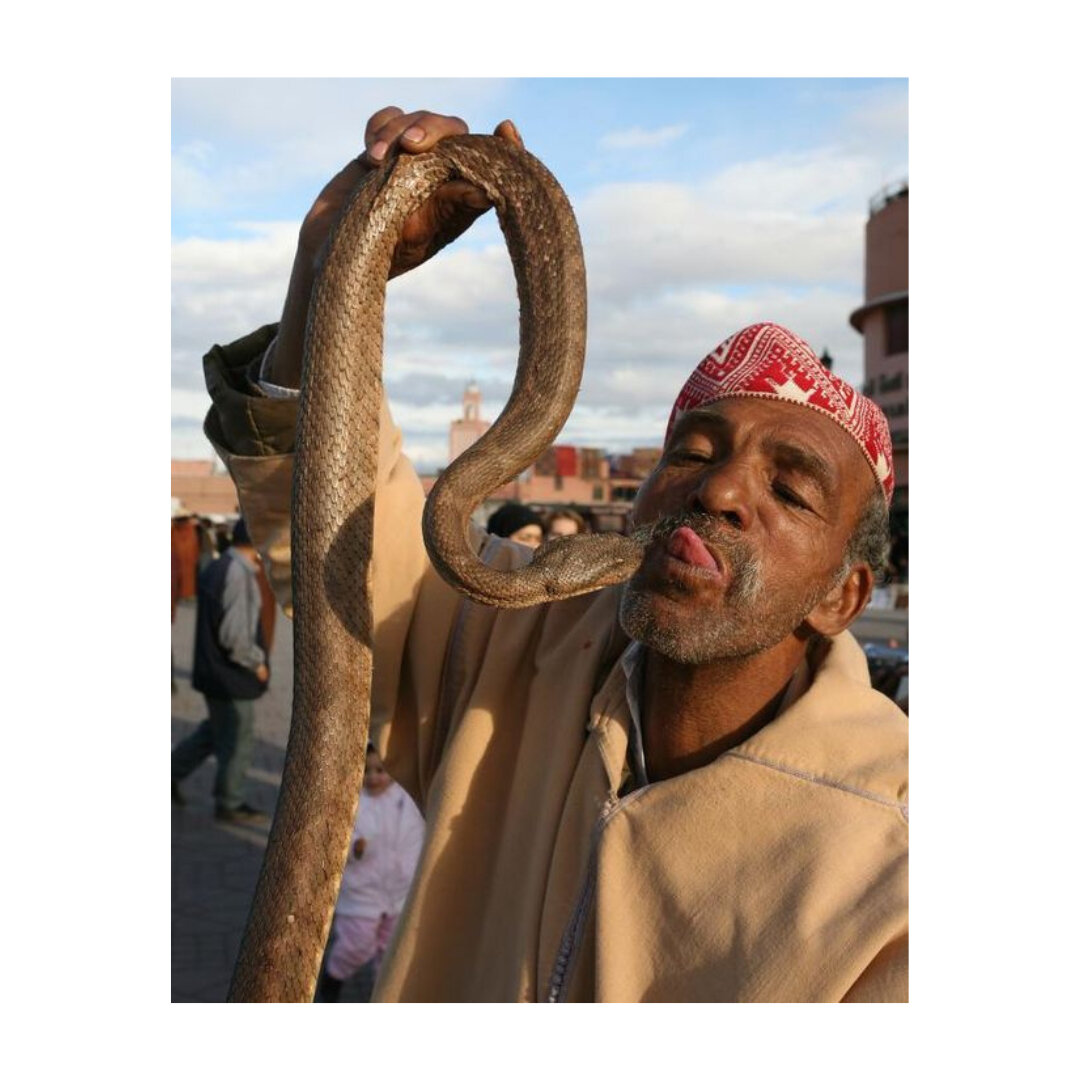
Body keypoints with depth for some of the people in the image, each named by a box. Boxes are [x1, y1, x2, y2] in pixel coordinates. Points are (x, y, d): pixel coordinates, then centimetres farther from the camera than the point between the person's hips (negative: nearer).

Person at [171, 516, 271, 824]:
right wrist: (257, 662, -12)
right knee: (238, 739, 6)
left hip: (213, 669, 9)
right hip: (231, 674, -9)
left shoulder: (217, 568, 8)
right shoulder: (239, 574, -23)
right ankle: (230, 804, 19)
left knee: (216, 730, 24)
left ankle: (173, 772, 31)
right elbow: (234, 634, -25)